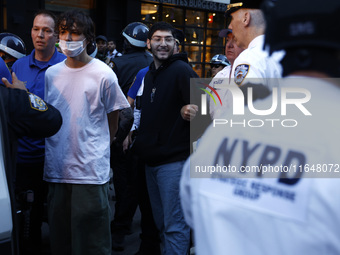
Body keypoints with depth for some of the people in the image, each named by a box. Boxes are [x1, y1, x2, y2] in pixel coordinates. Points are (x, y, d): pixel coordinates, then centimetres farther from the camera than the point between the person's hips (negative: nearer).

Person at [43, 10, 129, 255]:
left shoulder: (104, 74, -4)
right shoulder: (51, 74, 8)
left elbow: (112, 124, 3)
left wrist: (95, 150, 5)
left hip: (90, 171, -4)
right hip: (56, 169, 5)